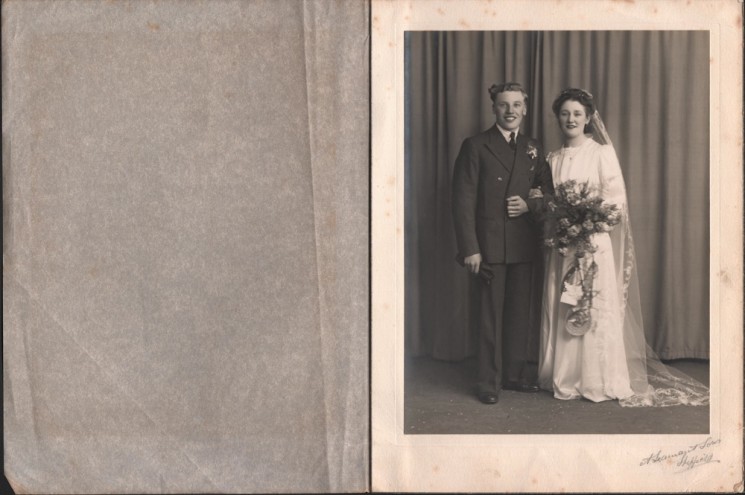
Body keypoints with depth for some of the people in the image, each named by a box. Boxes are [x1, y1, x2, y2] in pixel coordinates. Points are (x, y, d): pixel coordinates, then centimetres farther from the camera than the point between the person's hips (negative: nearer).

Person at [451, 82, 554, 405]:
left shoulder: (532, 149, 13)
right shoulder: (475, 147, -2)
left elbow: (549, 193, 16)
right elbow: (463, 200, -8)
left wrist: (530, 205, -7)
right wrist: (469, 248, -15)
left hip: (524, 245, 5)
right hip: (490, 245, -4)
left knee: (520, 312, 11)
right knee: (491, 314, 0)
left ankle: (515, 374, 24)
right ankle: (489, 381, 11)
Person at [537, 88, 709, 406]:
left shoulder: (602, 152, -1)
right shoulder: (553, 159, 12)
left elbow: (617, 201, -6)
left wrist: (588, 225, -16)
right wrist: (556, 228, -4)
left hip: (595, 244, -4)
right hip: (561, 247, 4)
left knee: (598, 311, -2)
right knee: (560, 312, 4)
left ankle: (599, 381, 7)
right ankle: (565, 378, 14)